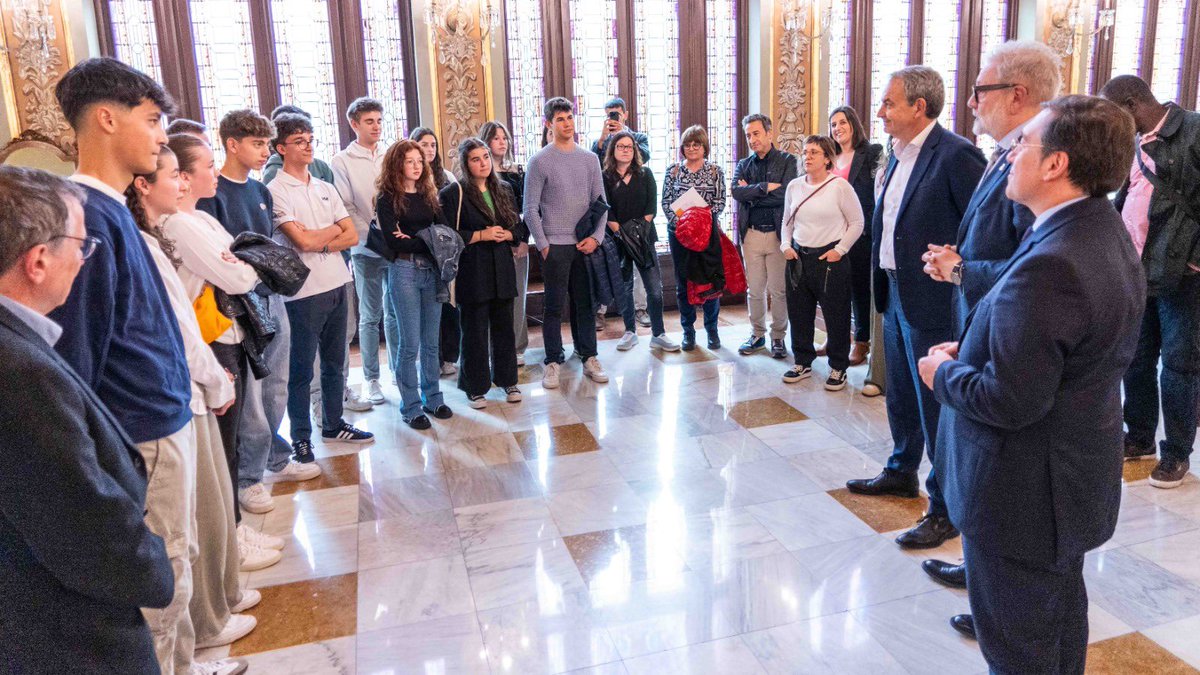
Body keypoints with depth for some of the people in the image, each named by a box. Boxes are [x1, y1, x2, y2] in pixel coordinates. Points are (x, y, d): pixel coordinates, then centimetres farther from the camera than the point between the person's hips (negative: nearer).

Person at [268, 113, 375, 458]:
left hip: (337, 285, 6)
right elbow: (302, 242, -17)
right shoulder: (275, 191, -8)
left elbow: (352, 236, 4)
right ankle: (300, 438, 16)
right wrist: (333, 229, -1)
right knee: (301, 369, 4)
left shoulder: (325, 188, 11)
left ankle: (334, 424, 31)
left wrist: (318, 242, -11)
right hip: (303, 291, -6)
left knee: (334, 362, 17)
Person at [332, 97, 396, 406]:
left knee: (395, 313, 8)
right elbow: (346, 209, -6)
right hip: (366, 250, -2)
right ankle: (371, 378, 15)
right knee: (370, 316, 5)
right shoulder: (343, 161, 0)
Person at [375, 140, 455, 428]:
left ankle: (432, 398, 23)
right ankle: (410, 406, 10)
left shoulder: (428, 195, 14)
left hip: (432, 269, 5)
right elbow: (393, 240, -11)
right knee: (410, 343, -1)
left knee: (431, 341, 11)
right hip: (404, 271, -5)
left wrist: (413, 238, -11)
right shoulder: (387, 199, -2)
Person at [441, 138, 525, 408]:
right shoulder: (453, 193, -5)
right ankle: (475, 387, 14)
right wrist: (482, 235, -15)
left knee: (504, 326, 11)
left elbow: (518, 227, 14)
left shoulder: (504, 190, 12)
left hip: (502, 269, 5)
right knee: (475, 330, 2)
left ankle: (507, 379, 24)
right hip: (472, 272, -5)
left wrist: (504, 234, -6)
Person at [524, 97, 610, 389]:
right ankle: (553, 362, 11)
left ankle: (589, 357, 18)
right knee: (554, 306, 2)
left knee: (585, 303, 9)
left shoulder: (590, 159, 9)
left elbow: (599, 202, 10)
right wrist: (543, 245, -8)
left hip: (586, 244, 3)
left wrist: (596, 236, -2)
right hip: (555, 246, -3)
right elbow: (531, 209, -4)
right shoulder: (540, 161, -2)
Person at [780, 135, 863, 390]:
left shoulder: (840, 186, -8)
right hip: (798, 257, 5)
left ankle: (838, 368, 16)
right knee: (798, 313, 11)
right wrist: (786, 246, 4)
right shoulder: (794, 186, 7)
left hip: (830, 258, -5)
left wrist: (839, 250, -10)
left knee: (836, 315, 2)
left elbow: (856, 223, -3)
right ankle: (803, 363, 26)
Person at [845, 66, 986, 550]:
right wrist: (883, 283, 13)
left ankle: (946, 508, 15)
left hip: (932, 302, -9)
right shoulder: (900, 155, 11)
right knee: (901, 396, 23)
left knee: (936, 406, 1)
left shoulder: (955, 155, -17)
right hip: (897, 295, 9)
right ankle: (901, 472, 41)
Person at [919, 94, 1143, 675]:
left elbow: (1009, 399, -31)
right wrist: (971, 354, 2)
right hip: (1077, 476, 10)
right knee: (1061, 617, 29)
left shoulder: (1049, 265, -31)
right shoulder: (1107, 235, 2)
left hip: (1023, 496, -10)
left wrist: (944, 373, -11)